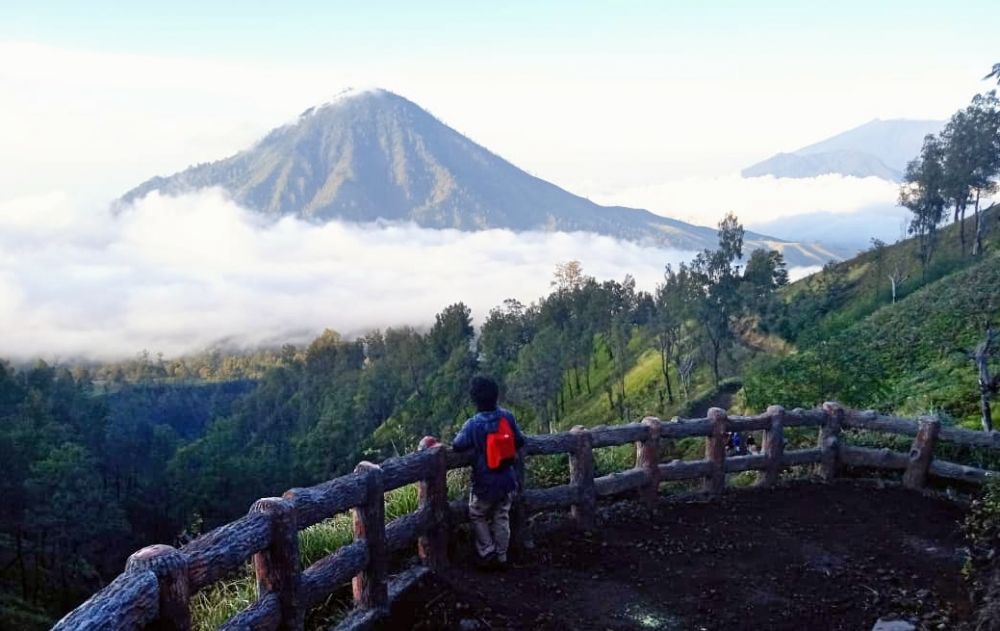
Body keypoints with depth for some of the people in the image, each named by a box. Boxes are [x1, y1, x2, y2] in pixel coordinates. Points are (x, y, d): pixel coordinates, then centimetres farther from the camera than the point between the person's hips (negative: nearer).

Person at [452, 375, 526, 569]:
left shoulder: (473, 424, -22)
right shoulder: (507, 417, -9)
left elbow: (457, 446, -12)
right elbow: (520, 441, 0)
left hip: (486, 483, -4)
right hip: (508, 480, 4)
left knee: (478, 516, 18)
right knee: (501, 518, 18)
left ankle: (487, 554, 12)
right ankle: (501, 557, 24)